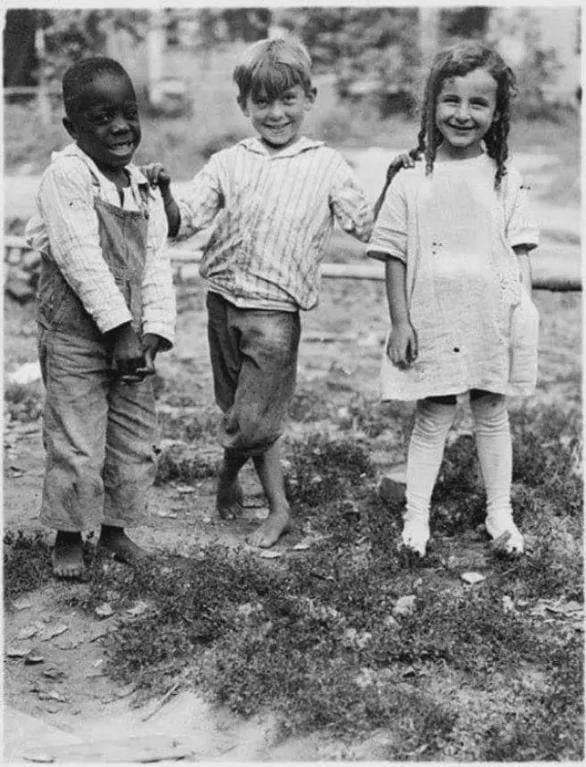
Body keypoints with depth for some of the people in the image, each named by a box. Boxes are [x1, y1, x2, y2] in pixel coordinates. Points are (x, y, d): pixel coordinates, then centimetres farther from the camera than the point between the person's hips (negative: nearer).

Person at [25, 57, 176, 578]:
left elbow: (157, 266, 3)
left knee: (135, 443, 12)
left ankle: (116, 527, 30)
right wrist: (120, 328, -23)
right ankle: (68, 539, 17)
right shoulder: (65, 177, -13)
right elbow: (82, 259, -20)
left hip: (133, 340, 6)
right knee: (76, 447, -1)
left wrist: (153, 333, -9)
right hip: (74, 337, -6)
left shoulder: (146, 190, 8)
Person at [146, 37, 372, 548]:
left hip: (275, 310, -3)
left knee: (252, 421, -6)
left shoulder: (326, 166, 1)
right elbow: (183, 223, 2)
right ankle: (278, 508, 26)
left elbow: (367, 228, 2)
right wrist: (163, 193, -17)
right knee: (242, 409, 11)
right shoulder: (228, 164, 5)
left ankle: (228, 475, 27)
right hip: (223, 300, 3)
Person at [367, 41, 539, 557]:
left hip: (493, 320, 1)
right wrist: (400, 322, -5)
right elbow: (395, 256, -1)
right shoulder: (411, 180, -2)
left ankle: (500, 513, 25)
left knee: (493, 413, 12)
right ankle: (416, 516, 17)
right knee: (433, 417, 5)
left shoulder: (505, 180, 1)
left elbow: (521, 254, 3)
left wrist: (524, 315, -3)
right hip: (432, 320, -1)